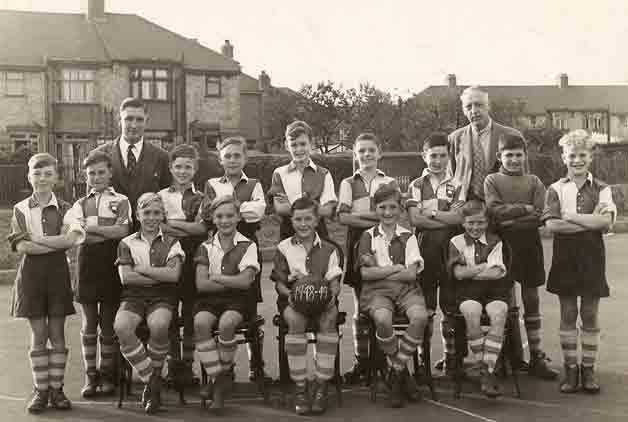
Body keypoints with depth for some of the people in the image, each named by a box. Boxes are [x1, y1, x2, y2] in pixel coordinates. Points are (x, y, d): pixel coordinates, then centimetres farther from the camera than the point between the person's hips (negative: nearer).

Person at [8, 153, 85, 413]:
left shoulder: (64, 209, 5)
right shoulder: (20, 209, 5)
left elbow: (70, 239, -13)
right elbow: (20, 246, -8)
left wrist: (34, 239, -13)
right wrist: (57, 243, -13)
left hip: (58, 273, 0)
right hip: (31, 273, 0)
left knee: (57, 334, 4)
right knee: (38, 335, 4)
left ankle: (56, 389, 14)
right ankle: (40, 390, 13)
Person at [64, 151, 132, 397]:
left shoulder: (120, 201, 6)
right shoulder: (80, 204, 14)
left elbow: (123, 231, -10)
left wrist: (90, 226, -8)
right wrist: (110, 230, -13)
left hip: (111, 266, -2)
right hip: (87, 265, 2)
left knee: (109, 324, 4)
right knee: (89, 324, 6)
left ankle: (107, 375, 17)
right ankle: (90, 376, 16)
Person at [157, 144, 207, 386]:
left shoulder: (201, 198, 9)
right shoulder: (160, 196, 13)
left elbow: (202, 227, -7)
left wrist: (170, 223, -8)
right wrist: (187, 227, -11)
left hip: (192, 259, -1)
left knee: (191, 314, 1)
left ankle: (188, 366, 9)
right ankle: (172, 365, 10)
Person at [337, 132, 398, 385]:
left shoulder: (390, 183, 13)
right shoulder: (348, 184, 11)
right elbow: (343, 217, -3)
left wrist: (360, 214, -7)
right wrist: (377, 219, -10)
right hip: (358, 244, 0)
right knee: (361, 307, 1)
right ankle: (362, 362, 7)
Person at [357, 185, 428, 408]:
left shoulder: (408, 237, 12)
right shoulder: (368, 236, 10)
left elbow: (411, 274, 0)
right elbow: (365, 273, -1)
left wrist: (379, 270, -4)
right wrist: (396, 268, -2)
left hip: (406, 289, 2)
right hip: (377, 291, -1)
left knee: (420, 316, -31)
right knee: (382, 319, -36)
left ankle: (395, 373, -13)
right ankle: (401, 370, -10)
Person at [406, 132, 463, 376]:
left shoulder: (457, 185, 11)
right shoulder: (416, 186, 10)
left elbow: (459, 217, -4)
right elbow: (414, 219, -5)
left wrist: (431, 212, -6)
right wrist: (447, 218, -7)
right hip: (425, 247, 0)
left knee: (450, 306, 4)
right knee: (424, 308, 0)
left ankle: (450, 355, 15)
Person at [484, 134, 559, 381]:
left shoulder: (534, 182, 9)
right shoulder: (492, 180, 6)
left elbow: (539, 216, -4)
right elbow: (495, 210, -10)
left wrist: (510, 219, -12)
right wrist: (525, 208, -9)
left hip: (529, 246, 2)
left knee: (531, 298, 6)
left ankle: (536, 357, 12)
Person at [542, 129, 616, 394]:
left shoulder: (601, 189, 3)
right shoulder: (556, 189, 2)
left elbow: (606, 221, -13)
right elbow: (551, 224, -12)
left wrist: (570, 216, -14)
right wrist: (590, 221, -14)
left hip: (592, 256, 0)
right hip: (565, 256, 0)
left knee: (590, 315, 6)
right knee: (568, 315, 5)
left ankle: (588, 369, 17)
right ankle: (570, 368, 15)